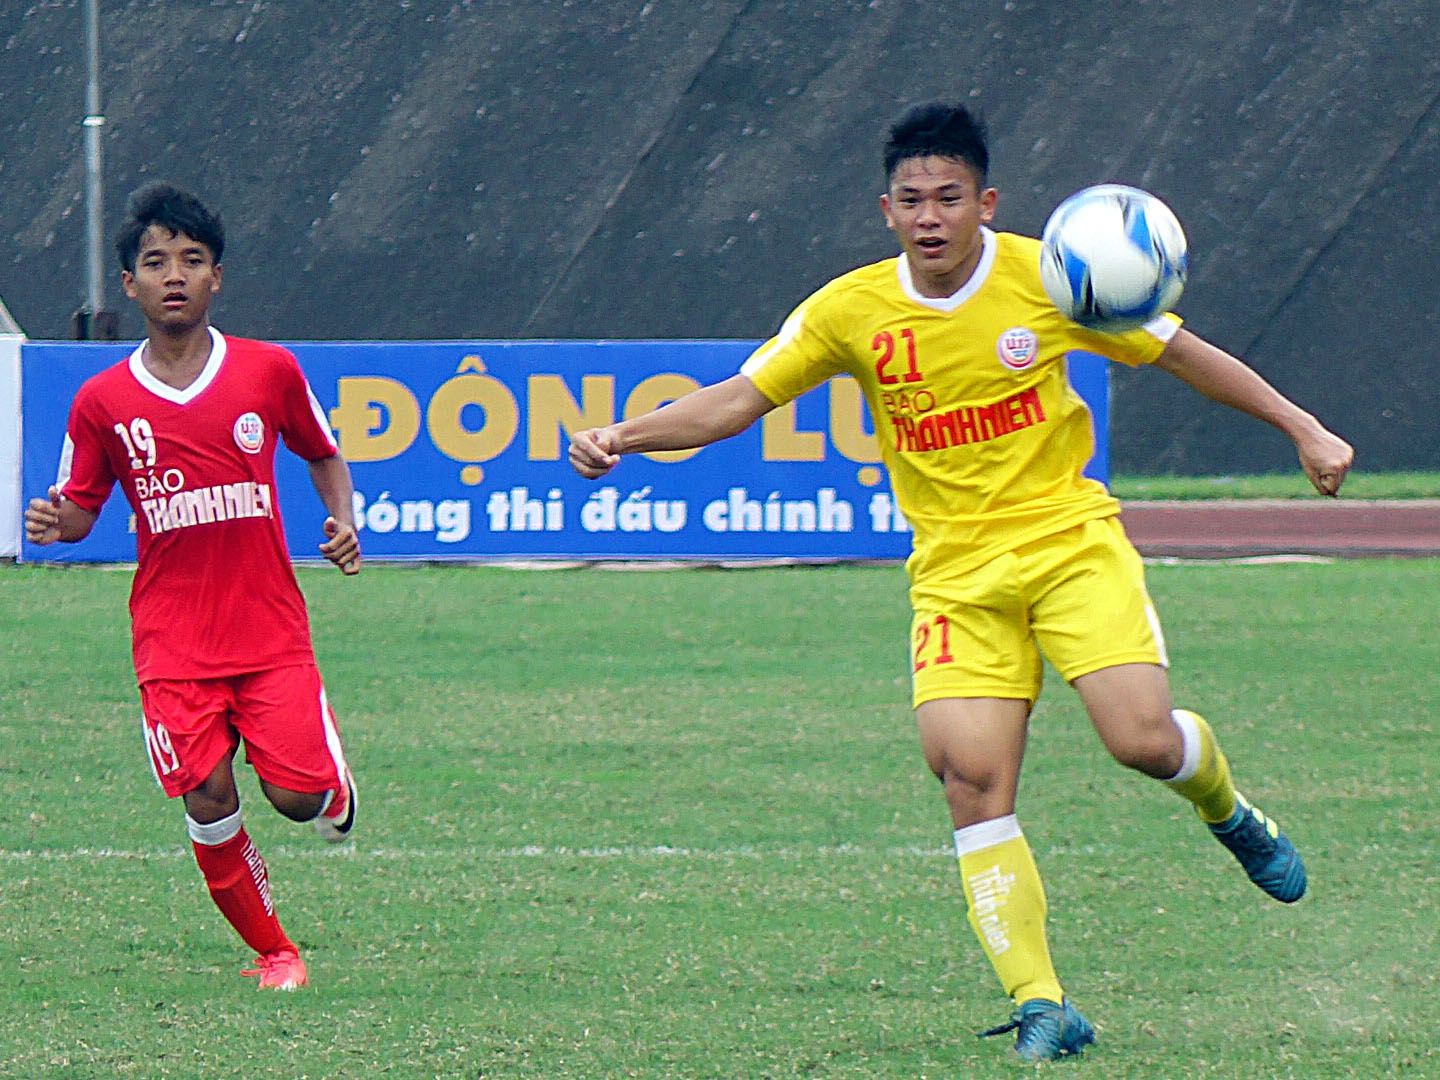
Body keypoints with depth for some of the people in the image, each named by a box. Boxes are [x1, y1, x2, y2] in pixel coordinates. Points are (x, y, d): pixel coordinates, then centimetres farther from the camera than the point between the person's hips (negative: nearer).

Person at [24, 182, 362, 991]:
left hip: (271, 627, 0)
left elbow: (323, 454, 17)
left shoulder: (270, 371, 0)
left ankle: (339, 792, 30)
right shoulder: (103, 401, 0)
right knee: (209, 802, -9)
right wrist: (56, 523, -13)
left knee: (298, 795, -9)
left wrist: (344, 522, -1)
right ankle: (273, 951, 11)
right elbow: (83, 506, 10)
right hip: (172, 641, 0)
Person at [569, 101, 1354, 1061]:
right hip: (957, 573, 1)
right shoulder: (851, 311, -4)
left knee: (1142, 739, -18)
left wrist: (1302, 429, 7)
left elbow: (1181, 355, 5)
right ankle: (1040, 1005, -9)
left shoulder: (1048, 280, -6)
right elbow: (739, 398, -2)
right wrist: (625, 436, -18)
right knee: (973, 779, -15)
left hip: (1070, 540, -1)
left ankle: (1227, 807, 19)